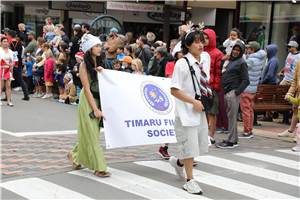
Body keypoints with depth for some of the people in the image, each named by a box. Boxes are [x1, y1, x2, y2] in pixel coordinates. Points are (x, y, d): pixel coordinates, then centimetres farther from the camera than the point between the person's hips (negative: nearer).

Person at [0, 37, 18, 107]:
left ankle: (9, 101, -1)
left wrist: (12, 65, -3)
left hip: (9, 70, 4)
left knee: (8, 86, -1)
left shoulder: (10, 51, 13)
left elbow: (15, 60, 15)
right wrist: (8, 64, -18)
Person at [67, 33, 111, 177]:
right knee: (91, 133, -4)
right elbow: (87, 89, -14)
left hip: (98, 100, 7)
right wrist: (95, 109, -19)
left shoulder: (99, 63, 10)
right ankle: (99, 168, -2)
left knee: (91, 133, 12)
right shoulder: (84, 65, -10)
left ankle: (75, 156, 32)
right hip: (88, 101, -7)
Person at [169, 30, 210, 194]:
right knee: (190, 144, -2)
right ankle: (190, 180, 13)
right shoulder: (182, 64, -15)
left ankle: (179, 162, 39)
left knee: (201, 143, 12)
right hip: (186, 111, -7)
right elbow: (174, 90, -16)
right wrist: (194, 102, -17)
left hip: (200, 109, 7)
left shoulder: (206, 57, 5)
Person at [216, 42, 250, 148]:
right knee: (230, 116, 11)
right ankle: (234, 139, 18)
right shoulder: (231, 61, 20)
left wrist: (237, 92, -17)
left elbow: (246, 81, -12)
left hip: (233, 93, -9)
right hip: (227, 92, 9)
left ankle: (231, 141, -5)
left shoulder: (241, 63, -7)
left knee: (232, 117, -7)